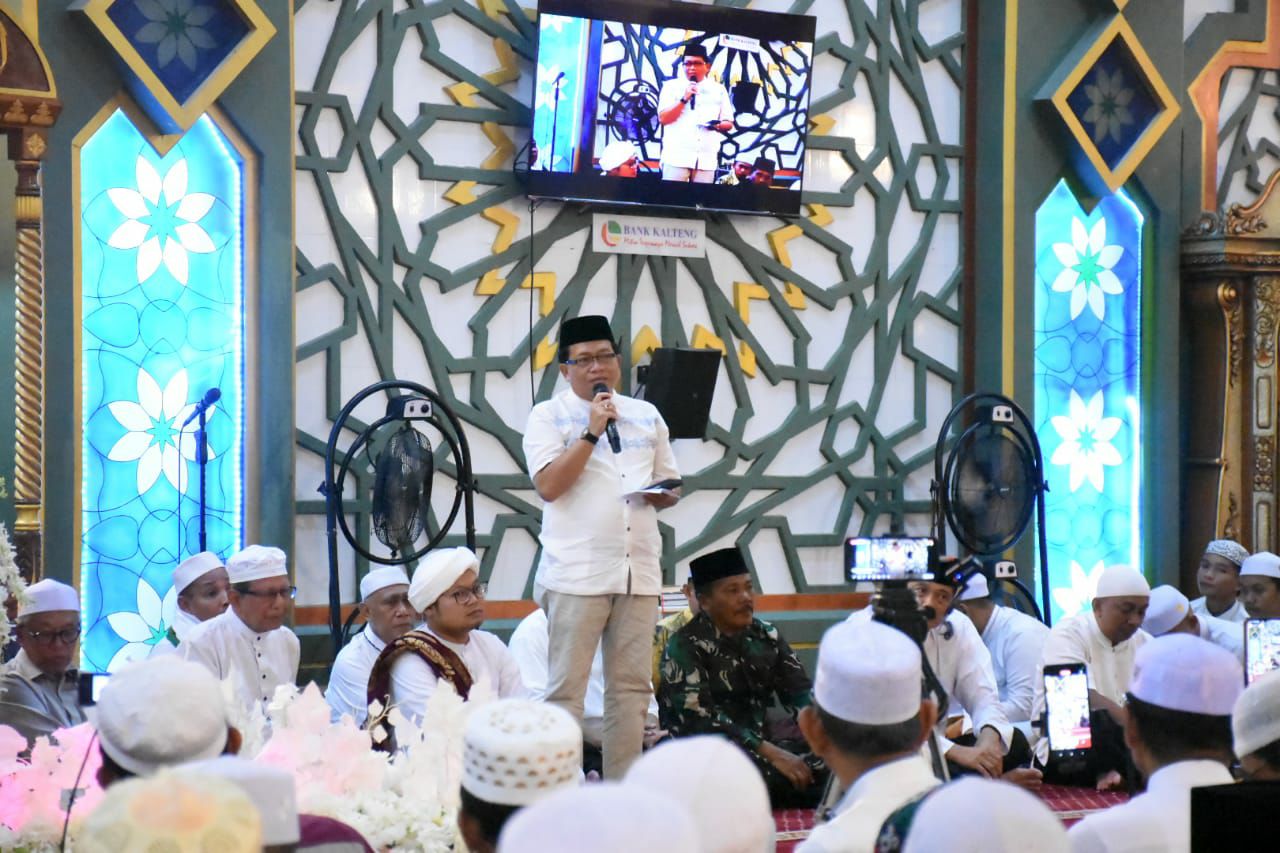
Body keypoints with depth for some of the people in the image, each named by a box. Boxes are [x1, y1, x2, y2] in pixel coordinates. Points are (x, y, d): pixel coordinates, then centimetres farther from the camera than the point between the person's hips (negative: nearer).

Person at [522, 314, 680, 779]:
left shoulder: (646, 416, 17)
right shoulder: (549, 416, 3)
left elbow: (671, 486, 23)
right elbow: (549, 485, -10)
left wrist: (663, 494, -1)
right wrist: (593, 431, -13)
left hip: (638, 573, 5)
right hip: (577, 574, -5)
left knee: (631, 687, 6)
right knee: (566, 688, -5)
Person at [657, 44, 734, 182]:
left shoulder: (718, 90, 13)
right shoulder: (672, 86, 6)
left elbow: (729, 123, 14)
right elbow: (663, 118, -3)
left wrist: (719, 125, -9)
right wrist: (684, 99, -12)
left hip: (706, 159, 2)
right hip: (677, 156, -2)